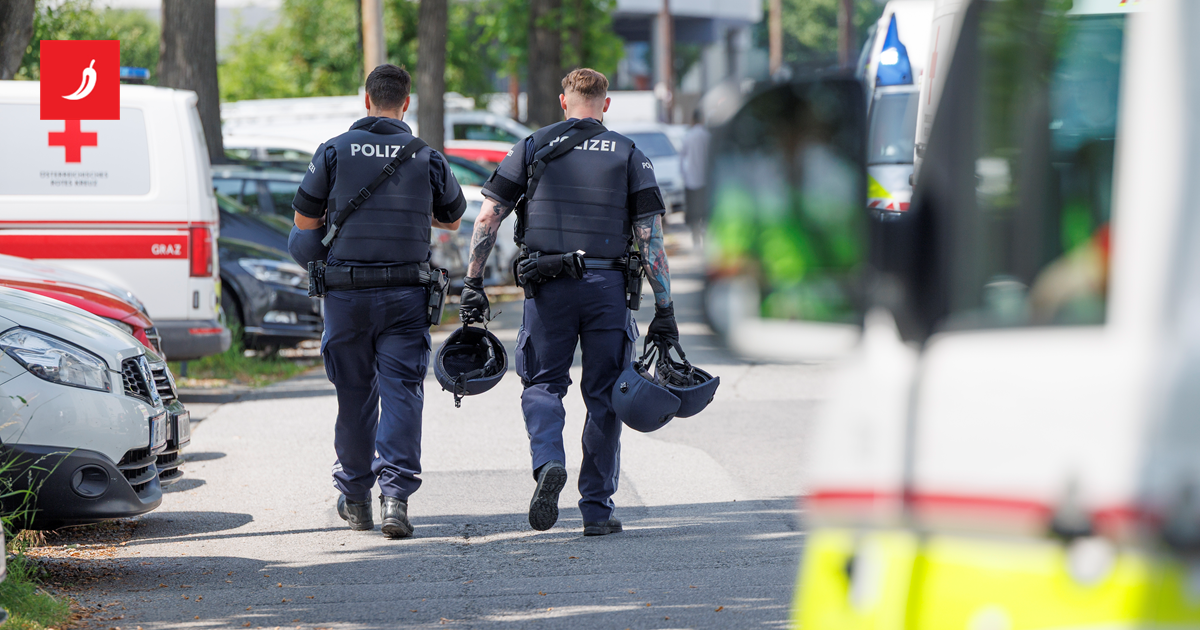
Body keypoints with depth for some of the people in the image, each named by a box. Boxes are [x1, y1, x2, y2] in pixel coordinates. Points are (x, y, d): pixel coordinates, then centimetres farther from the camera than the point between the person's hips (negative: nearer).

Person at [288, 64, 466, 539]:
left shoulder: (335, 152, -1)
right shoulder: (426, 157, 2)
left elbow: (304, 221, 6)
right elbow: (452, 219, 17)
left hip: (346, 291, 0)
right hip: (406, 294, 0)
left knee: (354, 394, 11)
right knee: (401, 392, -2)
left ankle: (355, 497, 21)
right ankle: (396, 492, -15)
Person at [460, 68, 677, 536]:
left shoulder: (533, 147, 8)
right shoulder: (629, 155, 7)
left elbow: (488, 216, 2)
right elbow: (651, 237, 0)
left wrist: (473, 282, 6)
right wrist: (664, 310, 1)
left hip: (548, 286, 0)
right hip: (608, 286, 0)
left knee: (542, 384, 13)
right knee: (603, 397, 8)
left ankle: (548, 463, -15)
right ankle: (597, 510, 8)